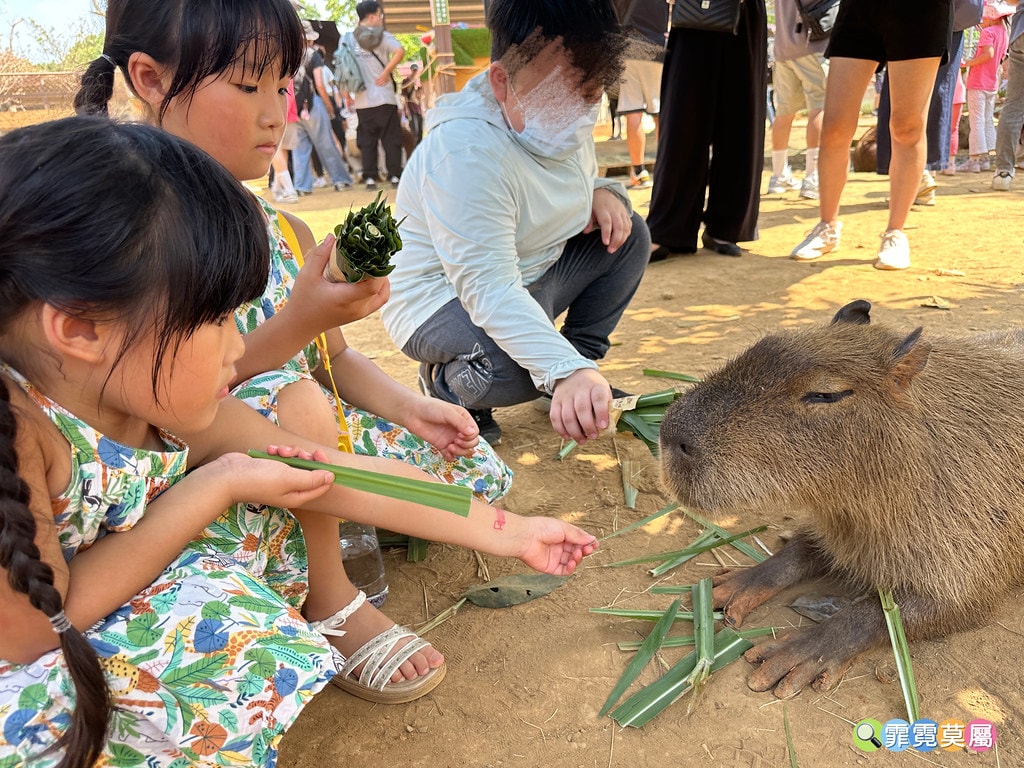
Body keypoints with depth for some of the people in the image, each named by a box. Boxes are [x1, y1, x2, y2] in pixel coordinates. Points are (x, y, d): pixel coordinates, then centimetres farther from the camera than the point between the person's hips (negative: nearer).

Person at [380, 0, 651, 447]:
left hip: (528, 278, 8)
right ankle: (446, 383, -2)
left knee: (627, 234, 0)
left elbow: (582, 178, 19)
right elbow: (488, 290, -38)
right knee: (516, 367, -37)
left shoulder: (564, 125, -4)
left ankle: (585, 361, 11)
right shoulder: (466, 151, -32)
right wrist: (565, 371, -51)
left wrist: (603, 193, -8)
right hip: (442, 298, -8)